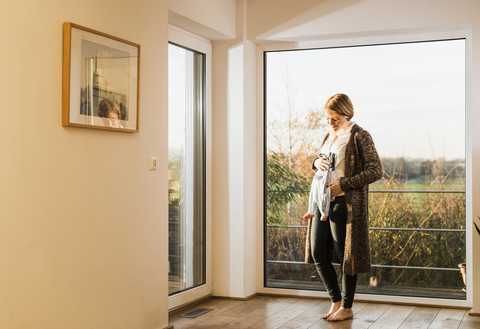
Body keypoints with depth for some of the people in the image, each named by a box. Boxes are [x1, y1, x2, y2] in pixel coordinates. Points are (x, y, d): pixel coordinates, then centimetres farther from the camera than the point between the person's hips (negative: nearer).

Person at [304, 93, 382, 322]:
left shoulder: (359, 136, -8)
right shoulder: (330, 136, 15)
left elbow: (376, 171, -13)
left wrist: (342, 185, -18)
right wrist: (317, 162, 3)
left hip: (345, 202, -8)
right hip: (323, 200, 8)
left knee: (344, 255, 1)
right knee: (318, 253, 6)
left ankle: (346, 307, 16)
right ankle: (336, 301, 22)